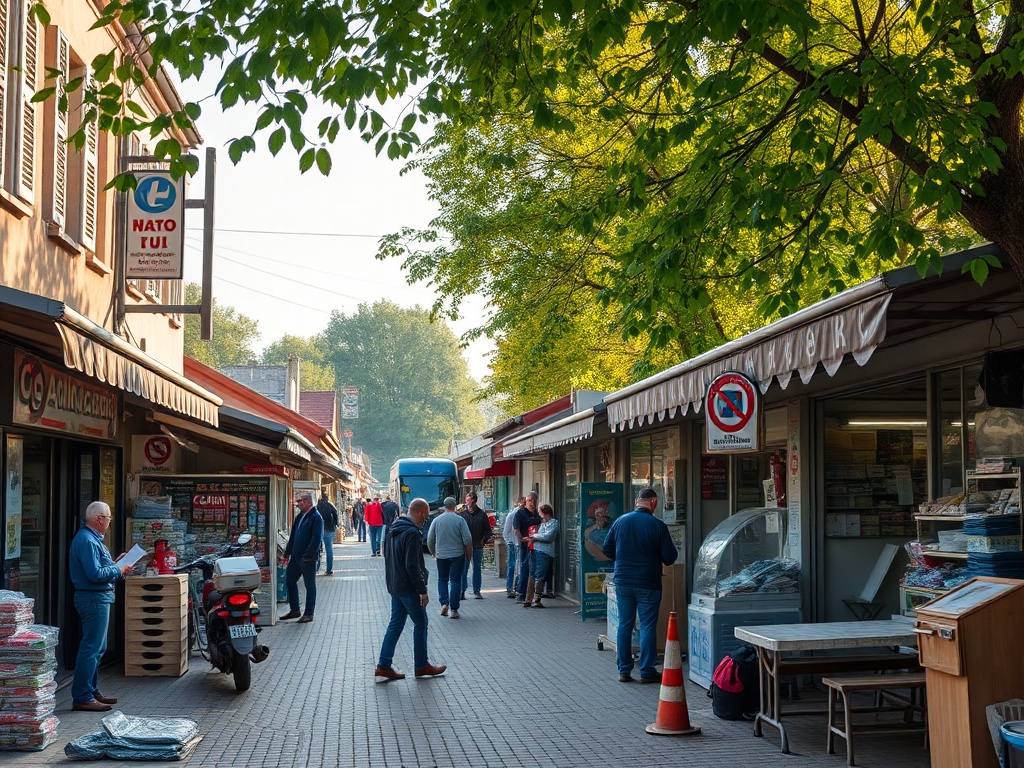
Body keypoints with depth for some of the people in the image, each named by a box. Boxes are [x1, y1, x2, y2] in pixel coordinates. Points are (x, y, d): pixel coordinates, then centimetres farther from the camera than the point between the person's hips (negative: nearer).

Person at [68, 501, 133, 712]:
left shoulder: (91, 538, 16)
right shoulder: (87, 541, -18)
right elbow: (95, 574, -25)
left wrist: (115, 566, 10)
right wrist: (119, 571, -13)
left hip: (97, 598, 11)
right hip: (94, 598, -11)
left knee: (97, 648, 17)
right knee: (91, 648, -9)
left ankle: (92, 692, 25)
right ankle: (82, 697, -7)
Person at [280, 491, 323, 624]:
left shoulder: (316, 517, -14)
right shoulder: (300, 516, 13)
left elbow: (317, 539, -20)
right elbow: (293, 536, 19)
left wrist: (307, 556, -22)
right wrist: (287, 552, 16)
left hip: (308, 558, -9)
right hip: (296, 557, 9)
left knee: (310, 585, 2)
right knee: (289, 581, 14)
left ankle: (308, 614, 10)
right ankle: (294, 611, 26)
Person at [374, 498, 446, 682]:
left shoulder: (392, 530, 11)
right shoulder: (411, 533, -19)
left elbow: (387, 557, 19)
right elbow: (412, 566, -23)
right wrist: (423, 590, -18)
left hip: (394, 586, 9)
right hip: (409, 588, -9)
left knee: (395, 624, 12)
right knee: (420, 624, 5)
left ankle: (383, 667, 9)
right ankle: (421, 666, 14)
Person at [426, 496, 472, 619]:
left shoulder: (437, 520, 1)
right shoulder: (459, 520, -6)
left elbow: (430, 539, 4)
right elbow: (467, 539, -9)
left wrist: (433, 552, 20)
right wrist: (469, 553, 5)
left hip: (441, 555, 2)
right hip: (457, 554, -2)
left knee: (442, 579, 16)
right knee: (455, 581, 2)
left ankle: (443, 603, 1)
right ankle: (454, 609, 0)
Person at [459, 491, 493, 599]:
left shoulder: (482, 515, 2)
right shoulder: (462, 514, 1)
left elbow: (487, 530, 6)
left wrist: (485, 539, -10)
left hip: (478, 546, 1)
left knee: (477, 568, 8)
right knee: (463, 569, 0)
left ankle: (476, 591, 16)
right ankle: (462, 591, 6)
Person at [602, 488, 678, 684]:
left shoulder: (620, 521, 0)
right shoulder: (658, 526, -12)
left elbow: (607, 550, 7)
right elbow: (670, 558, -8)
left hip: (623, 582, 4)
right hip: (648, 584, -3)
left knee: (624, 625, 10)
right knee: (648, 627, 4)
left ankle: (624, 671, 14)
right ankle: (647, 671, 6)